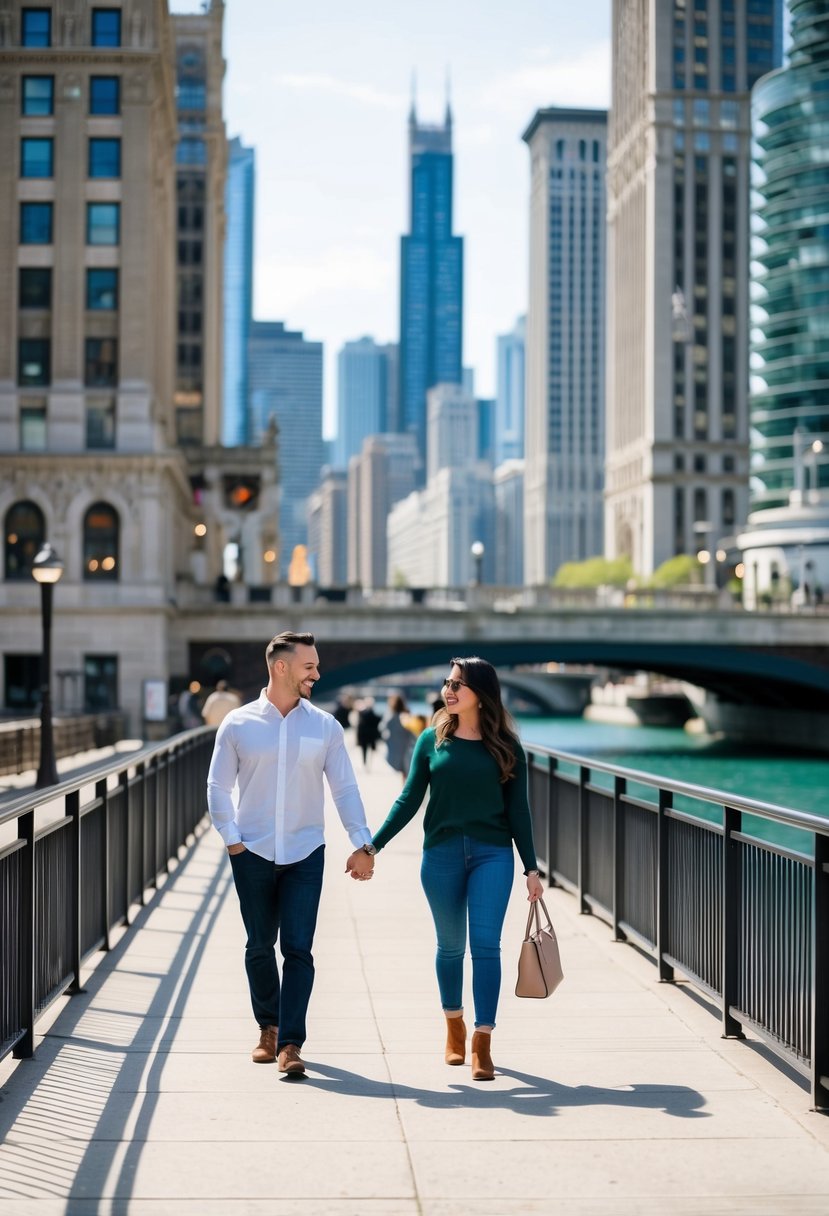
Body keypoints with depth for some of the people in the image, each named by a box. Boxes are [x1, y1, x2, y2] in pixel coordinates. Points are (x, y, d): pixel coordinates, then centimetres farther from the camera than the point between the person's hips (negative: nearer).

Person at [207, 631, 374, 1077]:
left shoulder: (325, 726, 3)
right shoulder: (237, 724, 0)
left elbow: (344, 788, 5)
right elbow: (218, 786, 5)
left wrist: (362, 842, -1)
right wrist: (231, 838, -2)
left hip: (305, 853, 0)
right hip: (252, 853, 0)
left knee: (298, 949, -7)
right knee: (260, 947, 10)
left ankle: (290, 1044, -7)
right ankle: (268, 1027, 29)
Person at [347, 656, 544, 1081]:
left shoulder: (506, 747, 1)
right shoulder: (432, 740, 3)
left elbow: (517, 809, 4)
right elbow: (409, 800, 5)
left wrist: (531, 868, 2)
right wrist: (371, 847, 0)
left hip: (492, 854, -1)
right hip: (441, 854, 1)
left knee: (485, 945, -8)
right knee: (450, 945, 11)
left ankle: (482, 1043, -6)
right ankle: (454, 1026, 31)